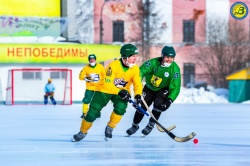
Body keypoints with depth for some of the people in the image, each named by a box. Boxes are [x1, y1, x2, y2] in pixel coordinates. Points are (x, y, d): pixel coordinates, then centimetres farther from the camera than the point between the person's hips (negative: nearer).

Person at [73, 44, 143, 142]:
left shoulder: (135, 68, -15)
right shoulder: (114, 65, -28)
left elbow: (138, 84, -14)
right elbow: (107, 84, -31)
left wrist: (138, 95, -34)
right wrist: (119, 92, -44)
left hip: (122, 92, 3)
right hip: (105, 90, -3)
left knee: (121, 107, -27)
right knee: (93, 112, -7)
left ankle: (110, 127, -3)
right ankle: (83, 132, 17)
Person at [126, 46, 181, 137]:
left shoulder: (175, 69, -24)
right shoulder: (153, 62, -23)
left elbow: (175, 87, -26)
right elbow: (141, 70, -28)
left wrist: (169, 100, -38)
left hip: (163, 90, -1)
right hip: (149, 87, 1)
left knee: (158, 104, -25)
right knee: (142, 107, 2)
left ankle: (150, 125, -5)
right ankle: (135, 126, 27)